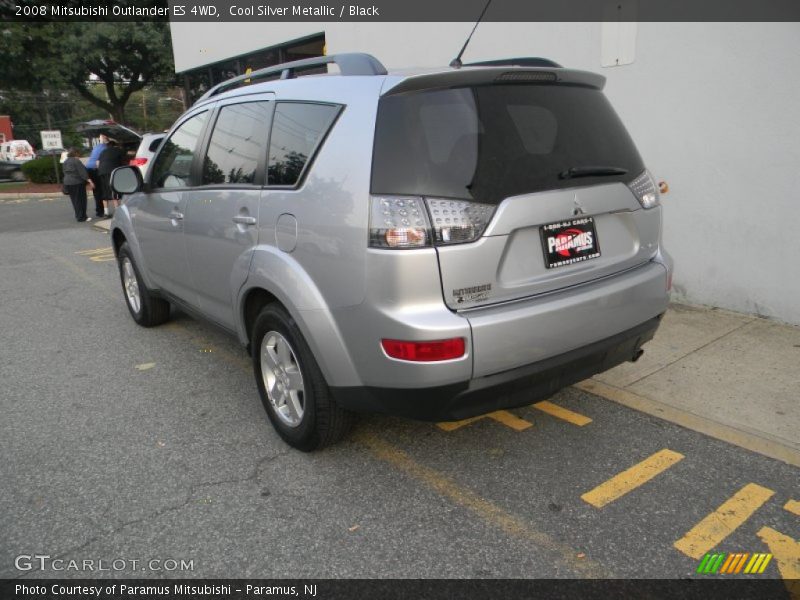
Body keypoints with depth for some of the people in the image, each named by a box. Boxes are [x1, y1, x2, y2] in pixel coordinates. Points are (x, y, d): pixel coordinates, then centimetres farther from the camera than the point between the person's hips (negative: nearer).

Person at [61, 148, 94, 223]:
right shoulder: (76, 161, -11)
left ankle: (78, 216, 17)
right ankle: (81, 217, -1)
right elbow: (82, 171, -17)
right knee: (80, 200, -2)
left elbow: (65, 173, 18)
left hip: (67, 183, 8)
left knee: (74, 200, 13)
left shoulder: (65, 162, 14)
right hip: (77, 183, -8)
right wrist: (88, 180, -17)